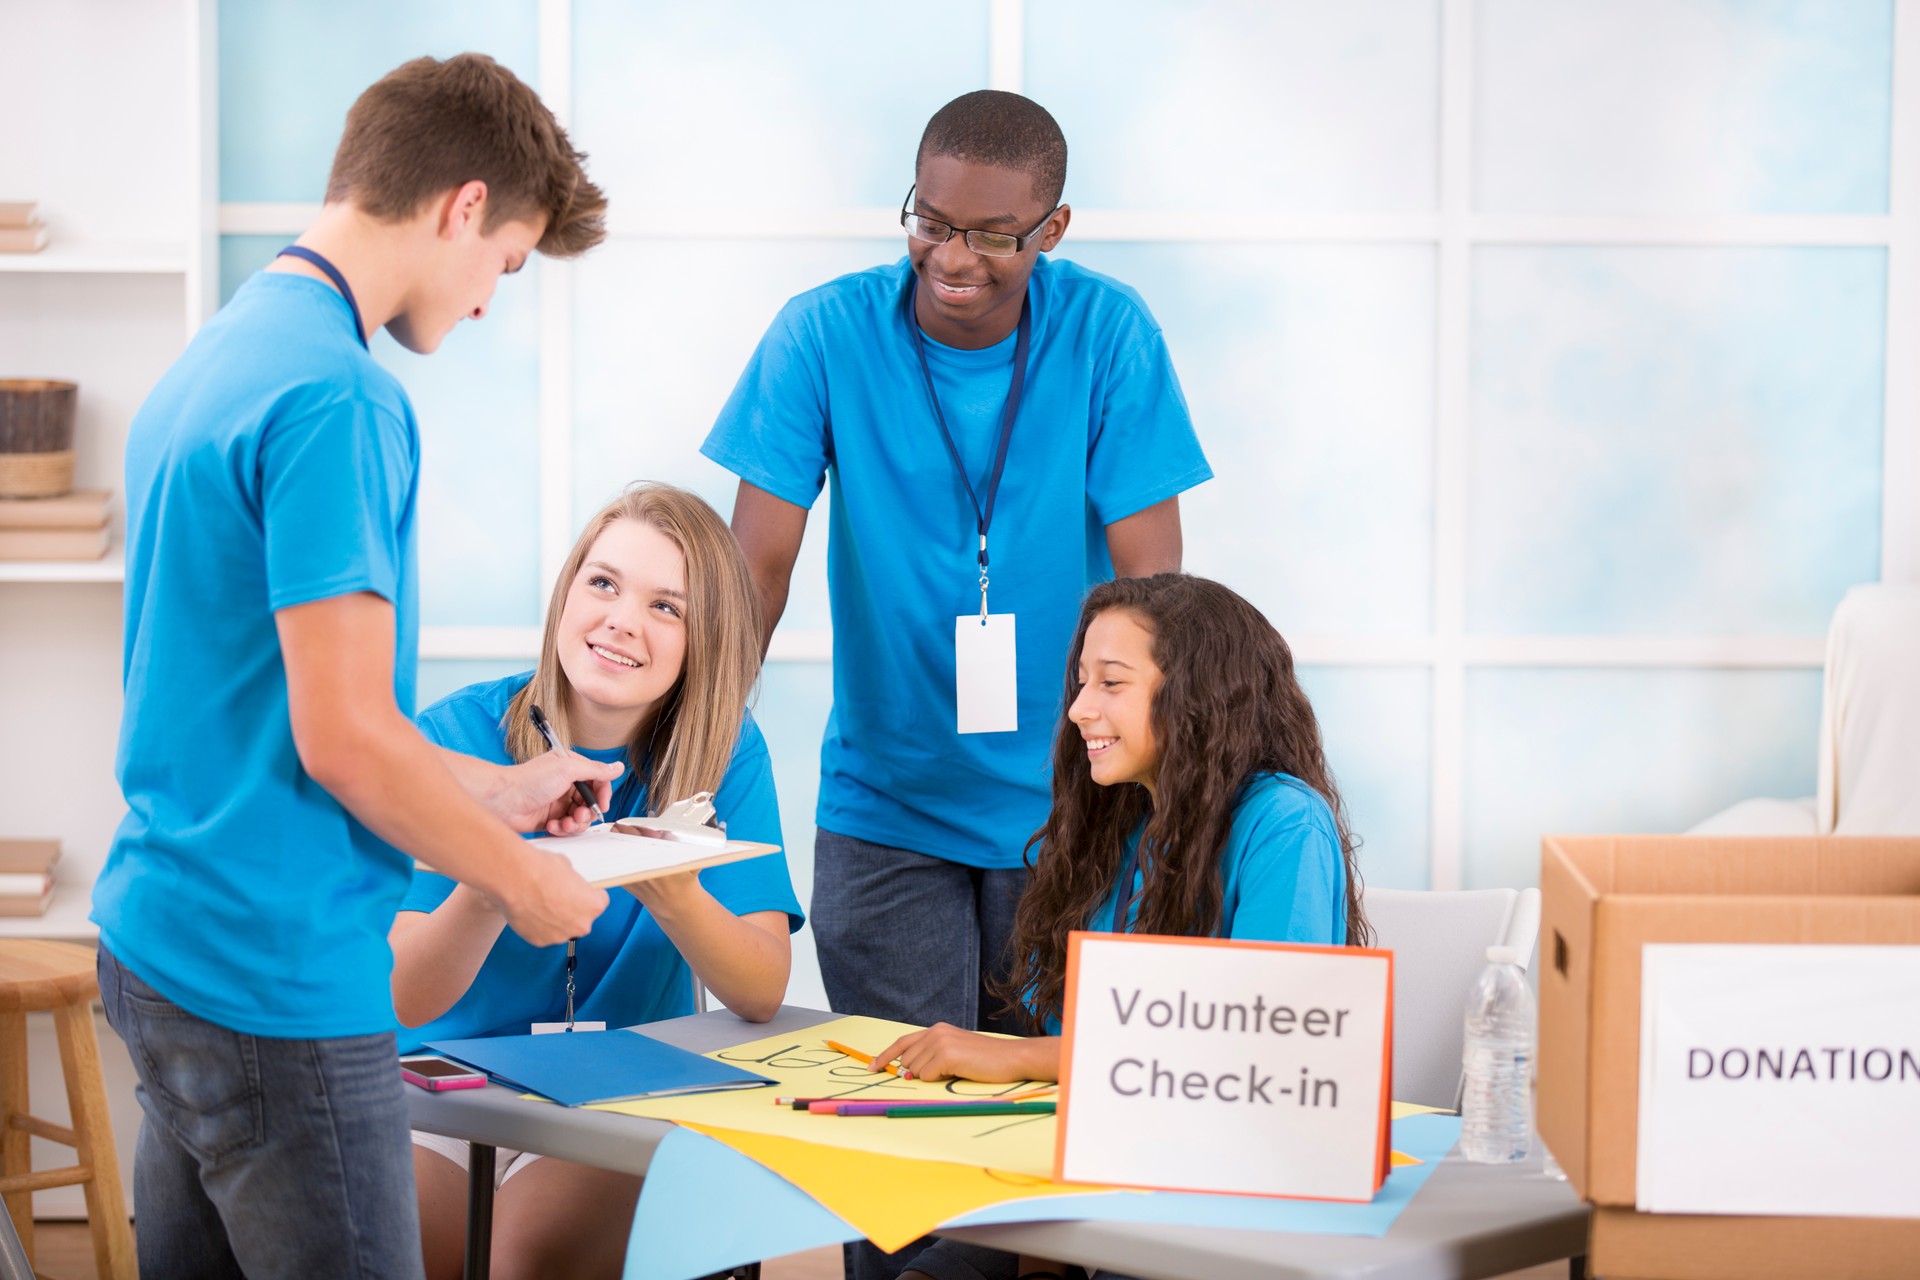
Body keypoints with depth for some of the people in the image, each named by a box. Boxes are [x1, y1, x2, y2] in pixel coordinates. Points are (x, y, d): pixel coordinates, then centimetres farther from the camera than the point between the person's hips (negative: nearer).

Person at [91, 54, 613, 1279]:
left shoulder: (211, 357, 13)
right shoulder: (337, 399, -18)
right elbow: (342, 737, -20)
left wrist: (492, 792, 20)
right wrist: (522, 878, -5)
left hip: (162, 941, 10)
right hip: (279, 978, -10)